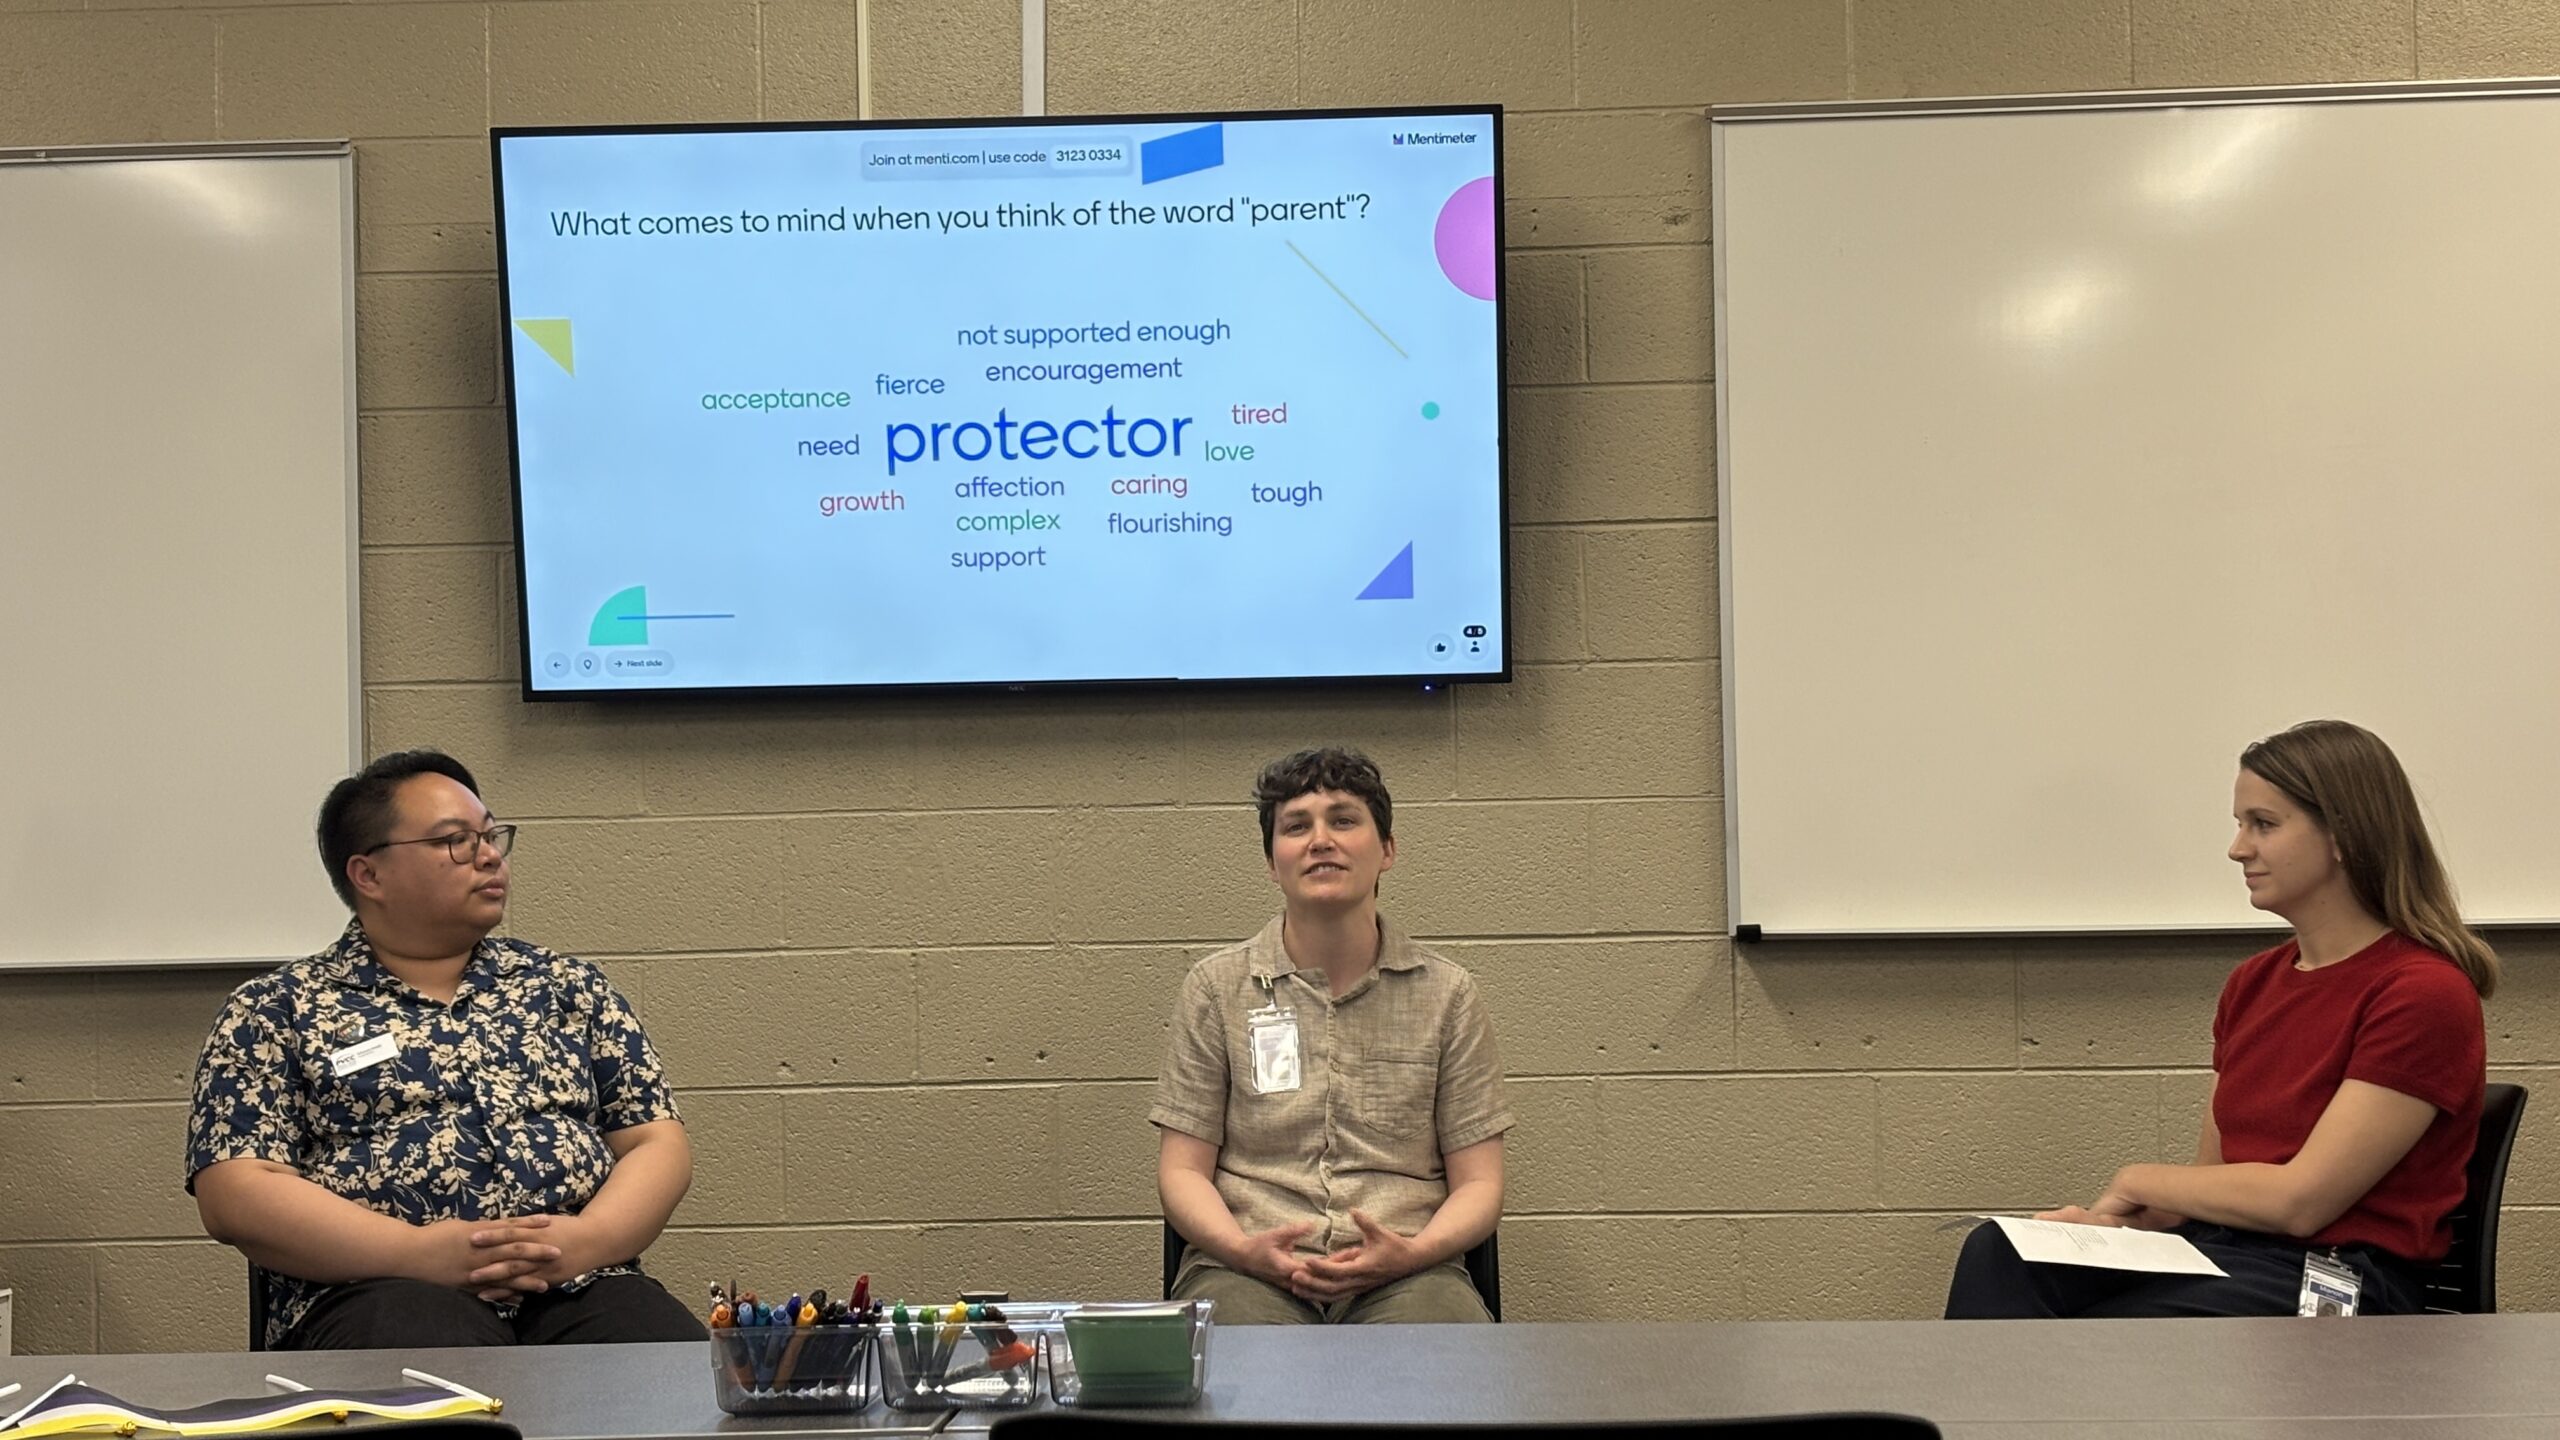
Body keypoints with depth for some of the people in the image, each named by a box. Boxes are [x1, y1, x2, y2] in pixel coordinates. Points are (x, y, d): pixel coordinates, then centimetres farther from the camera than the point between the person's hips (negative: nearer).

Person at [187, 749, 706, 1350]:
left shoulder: (567, 986, 20)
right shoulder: (275, 1009, 11)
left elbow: (659, 1144, 16)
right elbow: (233, 1195, 0)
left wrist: (587, 1238, -7)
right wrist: (421, 1252, -13)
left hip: (579, 1286, 3)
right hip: (378, 1288, -2)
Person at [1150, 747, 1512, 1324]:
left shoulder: (1446, 994, 12)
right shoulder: (1216, 987, 11)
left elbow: (1478, 1182, 11)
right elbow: (1183, 1169, 9)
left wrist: (1411, 1253, -11)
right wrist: (1245, 1249, -12)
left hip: (1402, 1274, 1)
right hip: (1249, 1269, 0)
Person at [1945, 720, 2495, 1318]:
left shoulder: (2426, 993, -9)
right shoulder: (2253, 983, 16)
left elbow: (2300, 1200, -13)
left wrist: (2138, 1181, -1)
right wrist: (2107, 1220, -4)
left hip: (2334, 1281, -7)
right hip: (2212, 1250, 7)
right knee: (1999, 1257, -22)